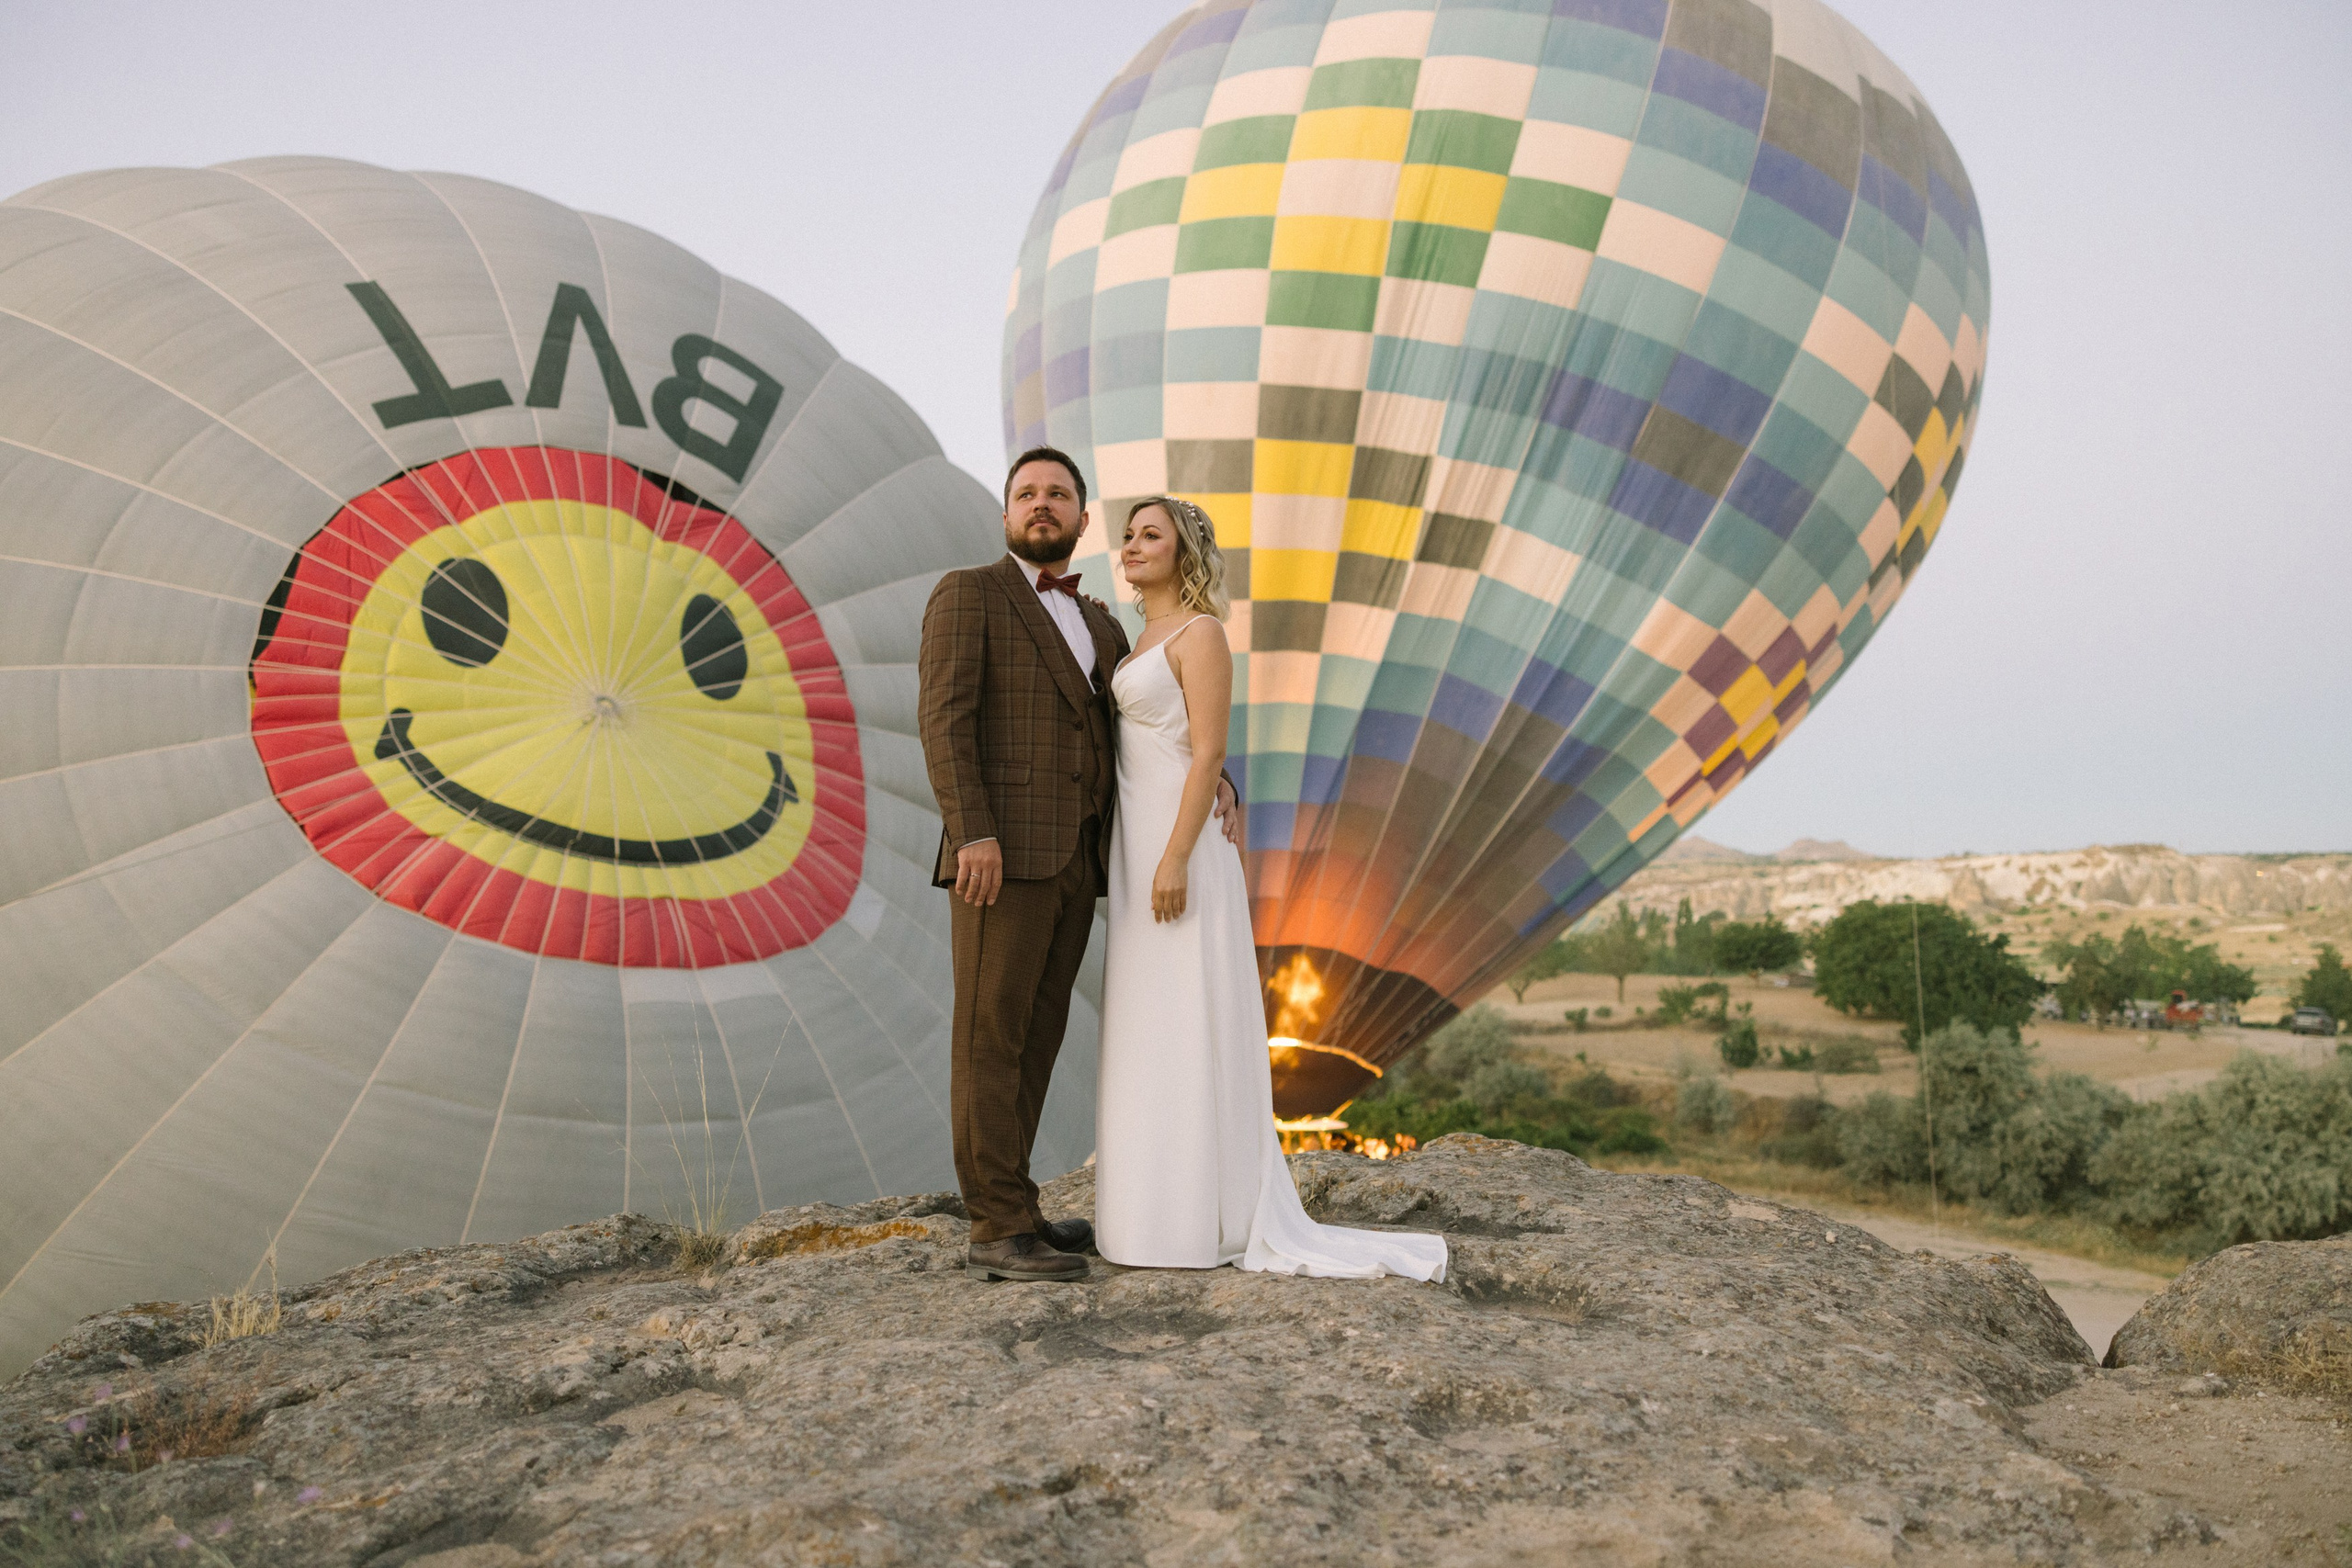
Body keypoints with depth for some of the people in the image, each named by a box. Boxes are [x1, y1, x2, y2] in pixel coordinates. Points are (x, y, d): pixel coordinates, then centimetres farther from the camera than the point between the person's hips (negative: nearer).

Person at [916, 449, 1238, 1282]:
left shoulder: (1098, 626, 22)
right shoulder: (966, 594, 1)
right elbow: (943, 718, -11)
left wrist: (1214, 780, 3)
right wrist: (971, 832, -23)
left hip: (1073, 862, 8)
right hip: (1003, 853, -7)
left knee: (1034, 1038, 9)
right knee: (991, 1037, -6)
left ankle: (1006, 1212, 15)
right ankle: (1000, 1232, -3)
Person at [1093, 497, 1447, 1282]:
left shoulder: (1200, 633, -9)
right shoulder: (1149, 643, 19)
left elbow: (1209, 753, -16)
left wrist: (1175, 860, -23)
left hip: (1178, 842, -10)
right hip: (1143, 846, 10)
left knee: (1187, 1030, -7)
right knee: (1152, 1031, 9)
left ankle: (1202, 1219, -1)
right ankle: (1170, 1203, 15)